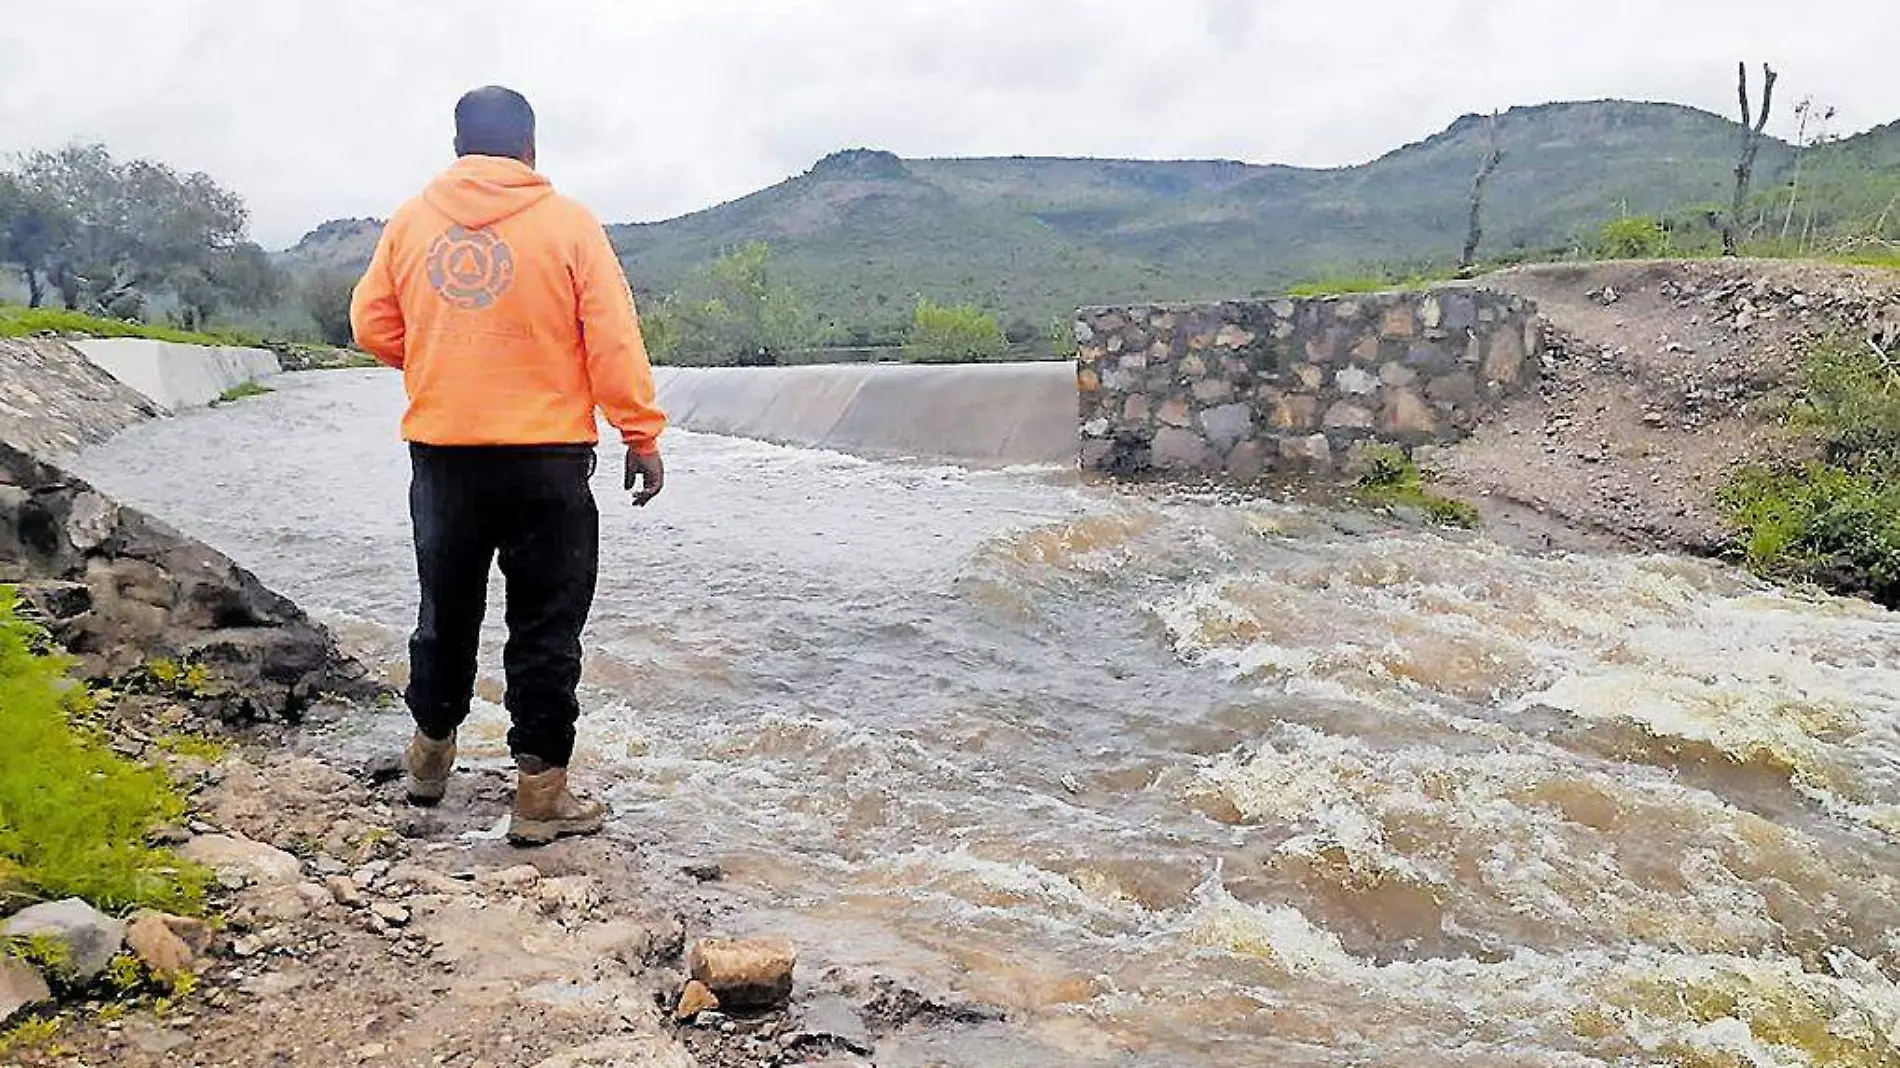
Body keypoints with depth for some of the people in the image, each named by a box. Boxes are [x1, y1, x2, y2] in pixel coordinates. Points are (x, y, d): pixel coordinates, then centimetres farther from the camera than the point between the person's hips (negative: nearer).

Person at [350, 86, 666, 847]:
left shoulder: (410, 221, 4)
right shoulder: (568, 223, -5)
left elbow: (373, 326, 9)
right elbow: (613, 342, -8)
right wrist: (642, 436, -2)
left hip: (440, 454, 4)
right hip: (546, 458, -3)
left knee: (446, 611, 20)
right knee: (546, 627, 4)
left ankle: (431, 753, 38)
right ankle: (541, 792, 9)